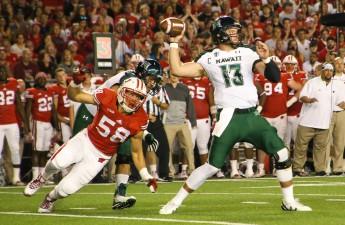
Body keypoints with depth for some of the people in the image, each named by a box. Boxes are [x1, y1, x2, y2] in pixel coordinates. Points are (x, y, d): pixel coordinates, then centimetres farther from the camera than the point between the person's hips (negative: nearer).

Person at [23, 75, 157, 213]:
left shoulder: (139, 121, -14)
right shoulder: (107, 98, -17)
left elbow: (136, 152, -2)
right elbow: (74, 96, -6)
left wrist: (147, 177, -8)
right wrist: (75, 82, -27)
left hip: (99, 156, 0)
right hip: (85, 140, 0)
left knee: (68, 188, -7)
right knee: (59, 162, -28)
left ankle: (50, 199, 30)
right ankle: (42, 178, 9)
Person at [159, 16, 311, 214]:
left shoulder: (247, 54, 7)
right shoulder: (209, 59, 5)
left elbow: (275, 77, 1)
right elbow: (177, 70, 1)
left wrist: (266, 58, -16)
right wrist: (174, 43, 4)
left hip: (252, 116, 3)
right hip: (229, 118, -3)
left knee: (282, 154, -3)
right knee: (213, 166, -6)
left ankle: (289, 202, 11)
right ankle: (177, 201, 6)